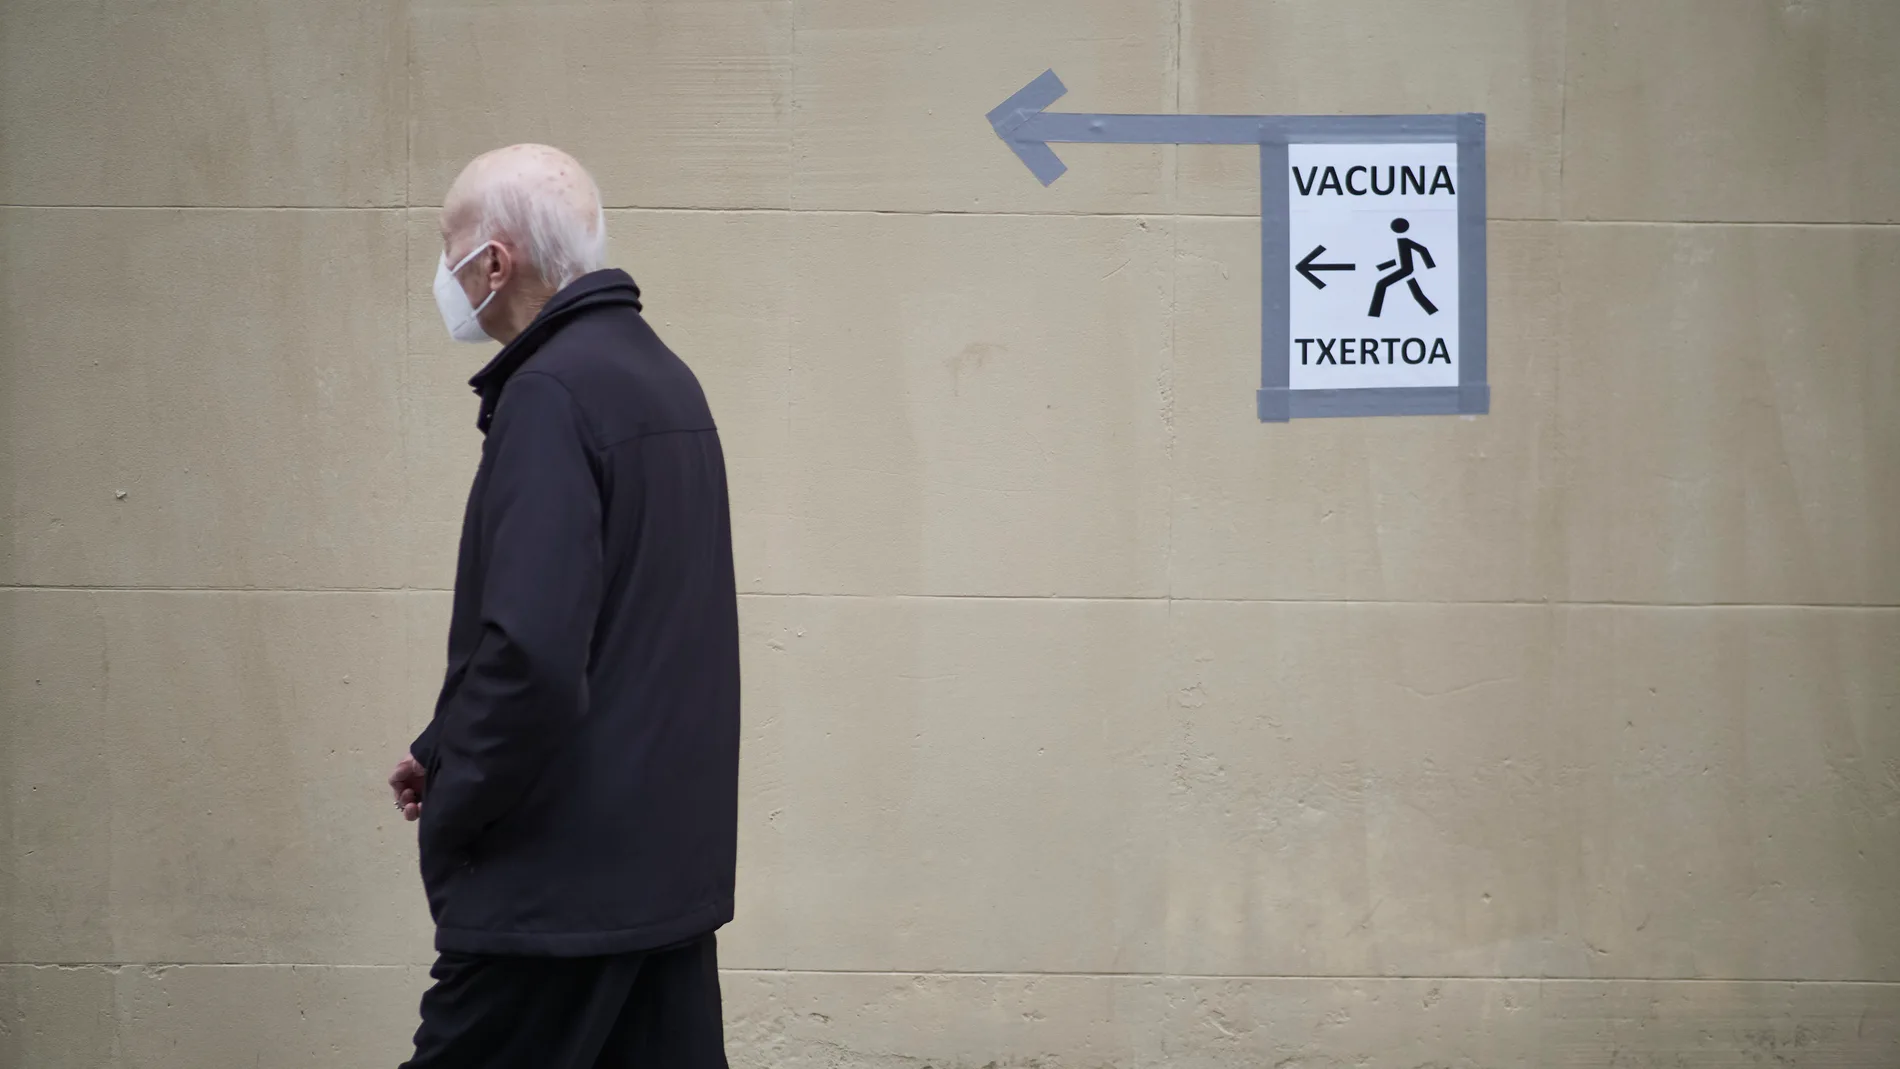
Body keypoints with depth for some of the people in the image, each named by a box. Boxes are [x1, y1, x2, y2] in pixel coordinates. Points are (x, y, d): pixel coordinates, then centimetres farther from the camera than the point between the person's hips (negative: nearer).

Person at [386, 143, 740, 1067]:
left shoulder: (551, 395, -16)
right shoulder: (664, 377, 13)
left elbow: (530, 651, -26)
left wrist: (451, 811, -11)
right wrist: (446, 750, 15)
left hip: (558, 876, -9)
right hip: (672, 859, 9)